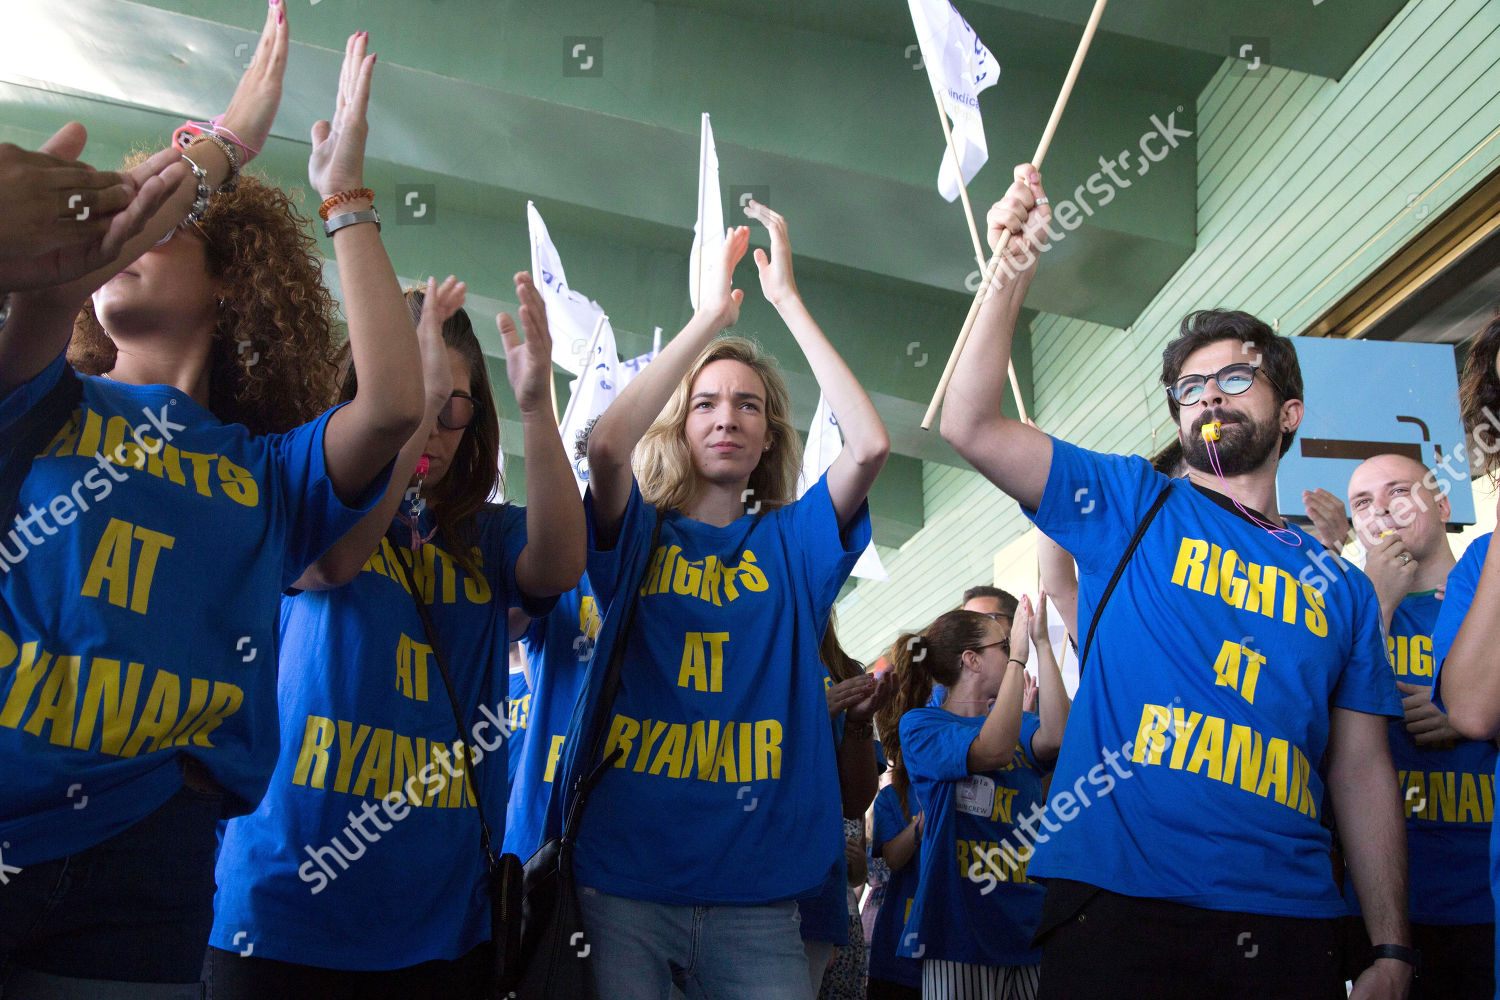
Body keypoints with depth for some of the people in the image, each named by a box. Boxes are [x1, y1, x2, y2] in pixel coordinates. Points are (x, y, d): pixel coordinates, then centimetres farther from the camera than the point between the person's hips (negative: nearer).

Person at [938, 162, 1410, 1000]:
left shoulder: (1342, 590, 13)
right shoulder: (1131, 505, 7)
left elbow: (1362, 770, 11)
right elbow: (970, 426, -3)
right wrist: (1016, 271, -12)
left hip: (1287, 924, 3)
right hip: (1120, 901, -2)